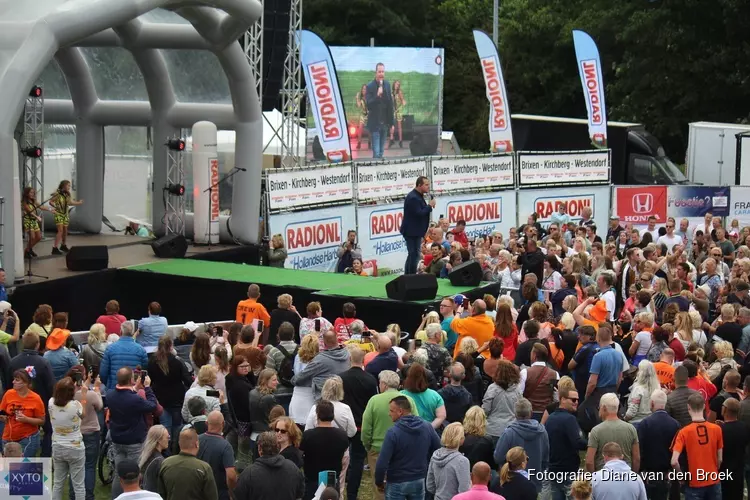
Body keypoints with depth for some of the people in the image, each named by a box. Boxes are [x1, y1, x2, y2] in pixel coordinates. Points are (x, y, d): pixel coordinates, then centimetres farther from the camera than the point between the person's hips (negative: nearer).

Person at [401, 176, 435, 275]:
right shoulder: (413, 198, -20)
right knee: (414, 255, -8)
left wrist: (429, 206, 2)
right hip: (412, 232, -11)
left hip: (415, 232, 11)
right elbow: (419, 214, -25)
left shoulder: (418, 196, 13)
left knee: (412, 255, 16)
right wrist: (430, 206, -17)